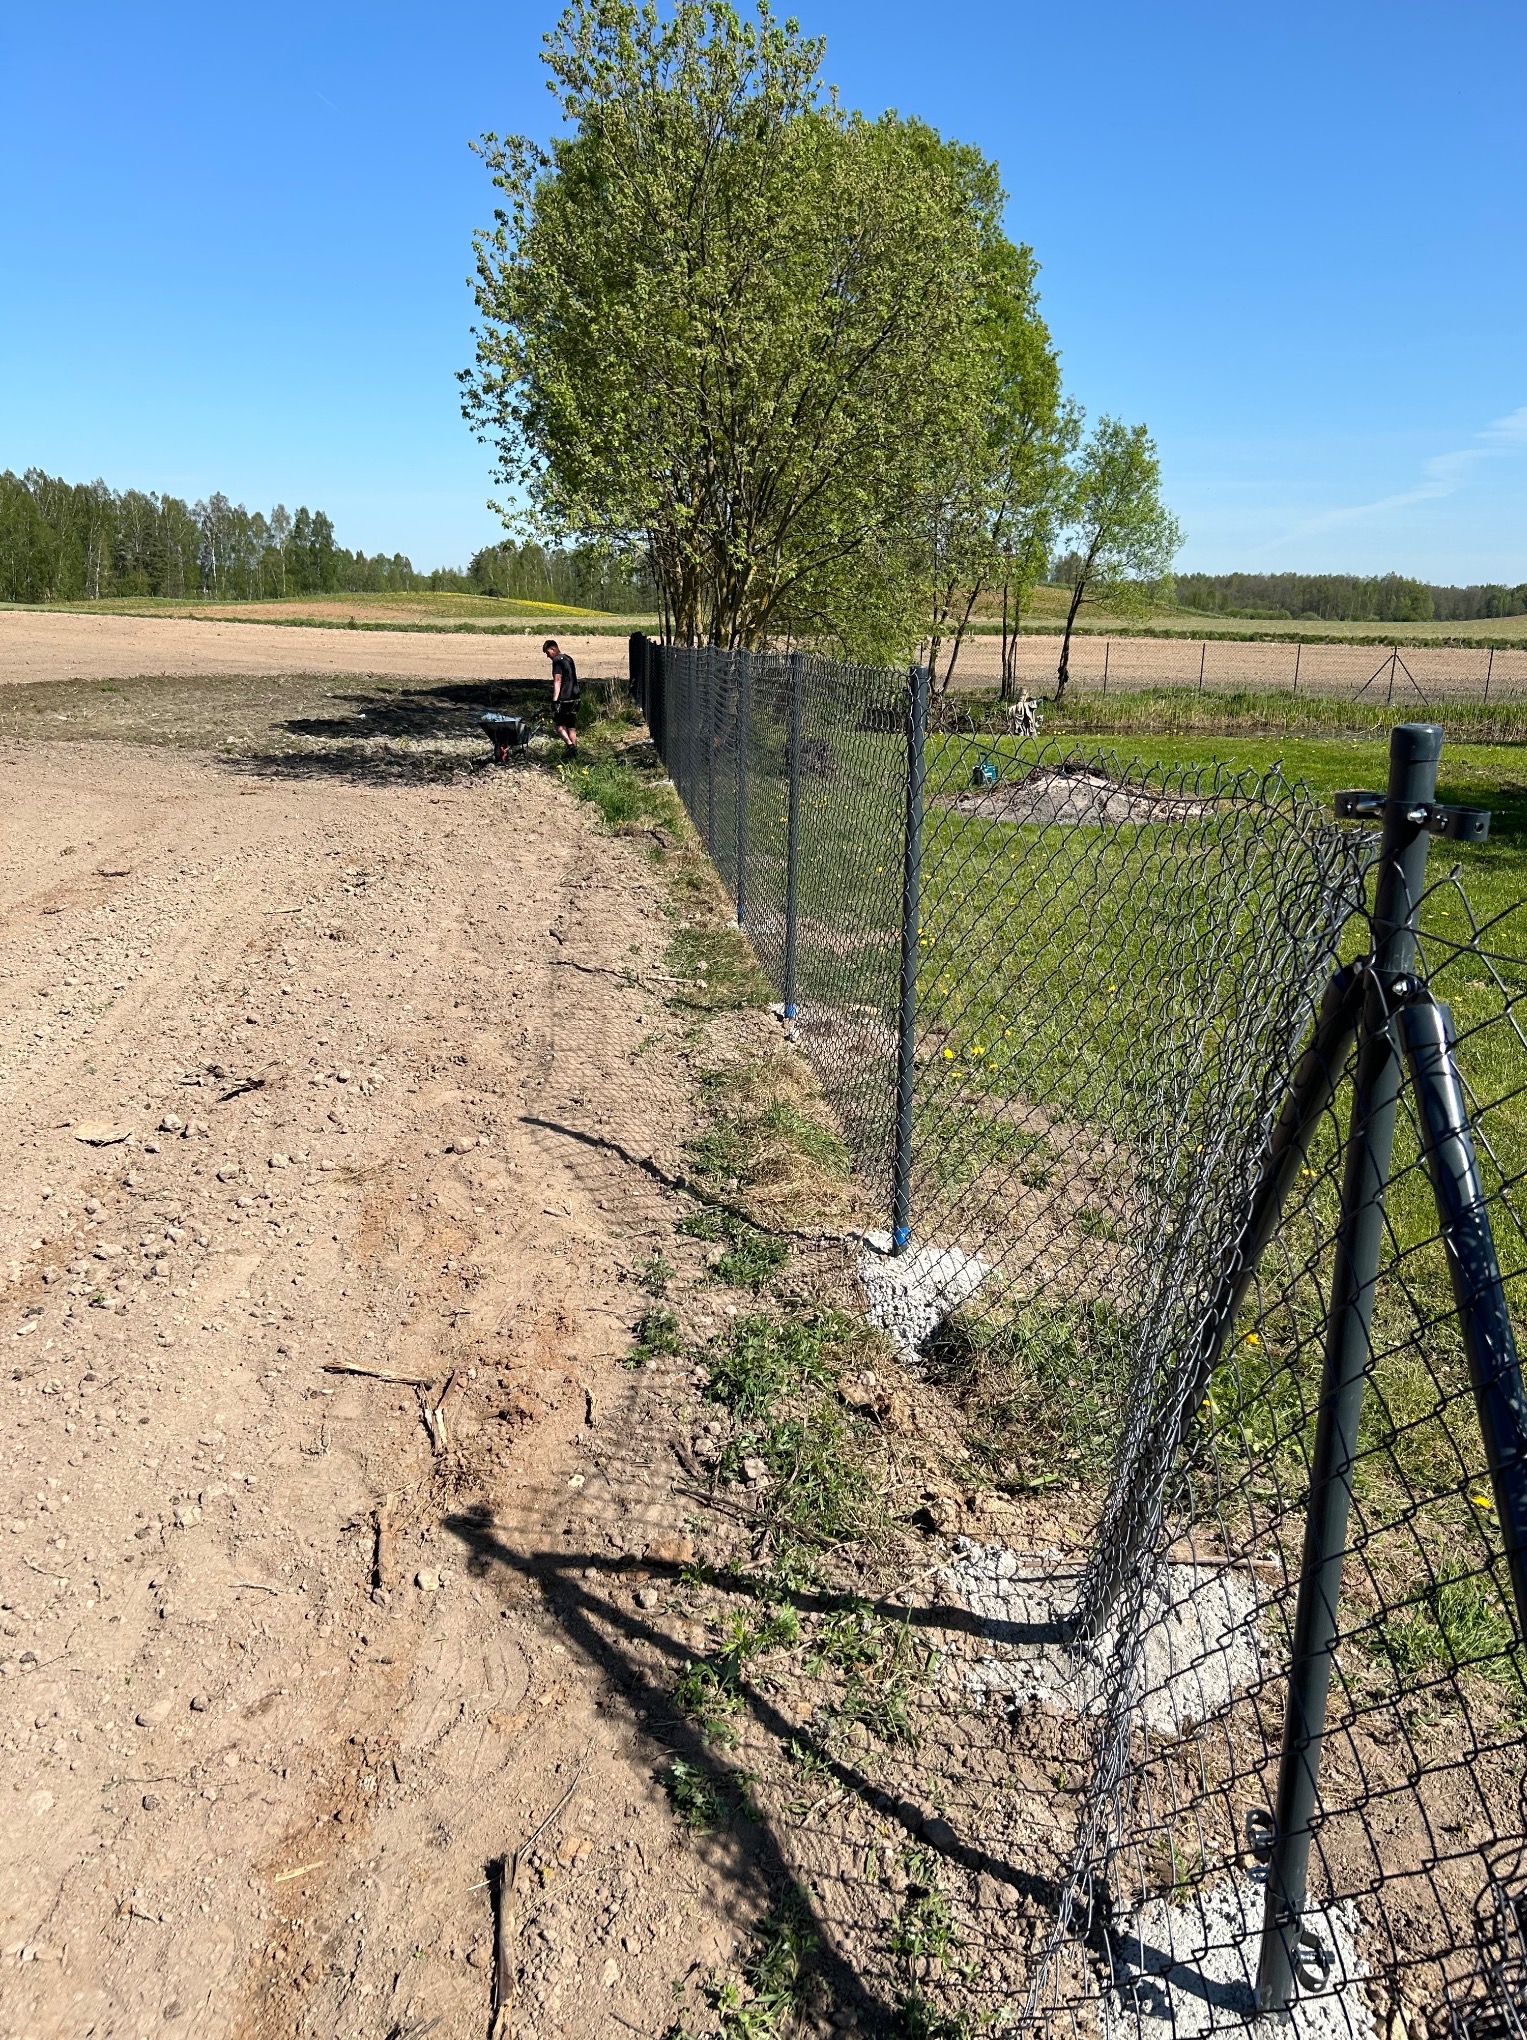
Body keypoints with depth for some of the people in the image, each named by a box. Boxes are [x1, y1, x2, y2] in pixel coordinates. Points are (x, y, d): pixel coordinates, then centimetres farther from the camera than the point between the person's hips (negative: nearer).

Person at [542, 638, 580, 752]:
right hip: (574, 698, 8)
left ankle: (570, 744, -14)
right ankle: (574, 752, 12)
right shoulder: (569, 658, 16)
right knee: (572, 727, 11)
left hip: (563, 699, -8)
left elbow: (557, 681, -18)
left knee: (559, 725, 3)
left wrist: (554, 700, -20)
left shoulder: (557, 660, -11)